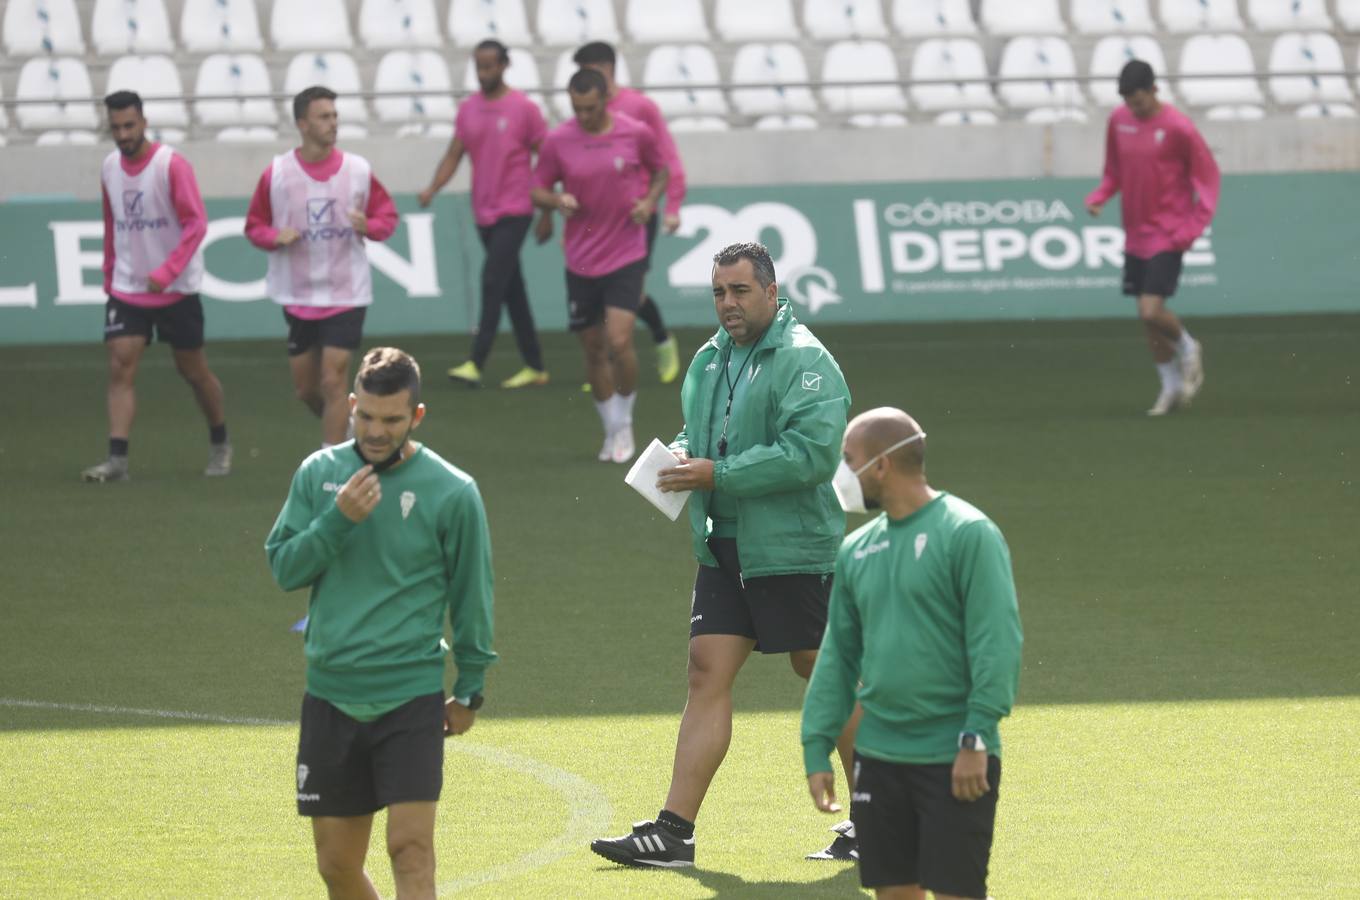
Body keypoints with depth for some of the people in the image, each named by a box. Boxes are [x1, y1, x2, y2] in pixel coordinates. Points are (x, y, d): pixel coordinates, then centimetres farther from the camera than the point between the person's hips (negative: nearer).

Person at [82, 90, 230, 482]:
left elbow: (196, 223, -17)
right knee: (120, 367, -11)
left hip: (176, 289, -4)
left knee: (194, 371, 8)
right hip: (126, 289, 4)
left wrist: (165, 273, -25)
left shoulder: (172, 165, -13)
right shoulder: (110, 167, 4)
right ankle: (117, 460, -16)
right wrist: (110, 277, 13)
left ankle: (220, 446, 29)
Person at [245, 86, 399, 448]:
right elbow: (254, 225, 5)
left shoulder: (358, 171, -4)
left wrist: (369, 227, -16)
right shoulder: (276, 174, -4)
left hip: (346, 293, -2)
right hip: (297, 295, 2)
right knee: (306, 388, 11)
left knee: (333, 382, -10)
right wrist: (274, 237, -16)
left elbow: (387, 216, 6)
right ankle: (344, 426, 40)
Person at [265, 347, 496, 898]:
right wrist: (338, 519, -13)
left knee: (411, 850, -15)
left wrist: (469, 691, 7)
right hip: (330, 695, 3)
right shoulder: (318, 473, 5)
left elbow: (471, 595, 4)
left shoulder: (452, 492, -4)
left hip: (412, 697, -3)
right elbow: (283, 567, 2)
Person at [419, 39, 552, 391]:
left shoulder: (524, 109, -6)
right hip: (484, 213, 6)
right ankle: (534, 366, 16)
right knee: (511, 289, 10)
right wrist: (433, 188, -9)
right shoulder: (468, 109, 9)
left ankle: (476, 364, -22)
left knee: (493, 280, -17)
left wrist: (547, 213, -3)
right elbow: (454, 154, 10)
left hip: (514, 211, -6)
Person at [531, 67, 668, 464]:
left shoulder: (635, 133, -6)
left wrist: (649, 201, -7)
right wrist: (557, 201, -17)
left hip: (626, 255, -2)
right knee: (593, 350, 7)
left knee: (619, 342, -15)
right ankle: (612, 431, 24)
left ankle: (624, 424, 6)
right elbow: (537, 190, 5)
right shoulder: (557, 141, -5)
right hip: (581, 262, 2)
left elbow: (660, 171, 12)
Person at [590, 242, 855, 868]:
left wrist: (718, 474, -21)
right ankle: (673, 830, -5)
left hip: (792, 551, -7)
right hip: (724, 550, 7)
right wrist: (682, 456, 4)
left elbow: (813, 450, -23)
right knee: (708, 672, -1)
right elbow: (694, 431, 30)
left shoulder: (804, 361, -12)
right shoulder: (709, 359, 14)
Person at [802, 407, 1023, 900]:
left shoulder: (967, 534, -9)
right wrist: (817, 747, 10)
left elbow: (997, 643, -14)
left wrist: (976, 737, -19)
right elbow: (838, 655, 16)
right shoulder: (858, 549, 12)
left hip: (955, 761, -6)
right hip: (879, 756, 6)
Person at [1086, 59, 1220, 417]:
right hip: (1136, 235, 6)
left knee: (1151, 311, -16)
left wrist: (1193, 226, -15)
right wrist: (1100, 197, -5)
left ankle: (1188, 349, 14)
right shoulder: (1119, 120, 3)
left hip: (1167, 236, -6)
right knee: (1147, 318, 10)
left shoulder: (1178, 128, -15)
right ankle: (1172, 386, 26)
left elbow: (1208, 176, -7)